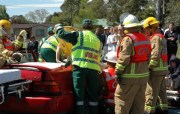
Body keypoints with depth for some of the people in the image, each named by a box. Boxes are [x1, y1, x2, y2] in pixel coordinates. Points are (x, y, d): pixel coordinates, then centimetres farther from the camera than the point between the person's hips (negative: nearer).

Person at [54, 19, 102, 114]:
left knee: (79, 94, -3)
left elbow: (62, 34, 5)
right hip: (94, 69, 4)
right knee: (93, 95, 10)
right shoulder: (97, 40, 21)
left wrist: (58, 26, 24)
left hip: (80, 67, -4)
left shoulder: (79, 35, 5)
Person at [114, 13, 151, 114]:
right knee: (139, 102, 16)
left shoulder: (128, 39, -15)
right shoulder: (145, 39, 11)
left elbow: (124, 58, -20)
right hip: (144, 75, 8)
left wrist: (118, 72, -12)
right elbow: (148, 57, 14)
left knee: (122, 102, 1)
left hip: (130, 77, -8)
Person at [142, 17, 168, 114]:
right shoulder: (161, 36, 16)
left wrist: (148, 67, -17)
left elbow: (155, 56, -22)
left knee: (151, 91, -5)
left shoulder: (156, 38, -15)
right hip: (163, 68, 10)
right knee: (161, 90, 17)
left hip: (156, 69, -10)